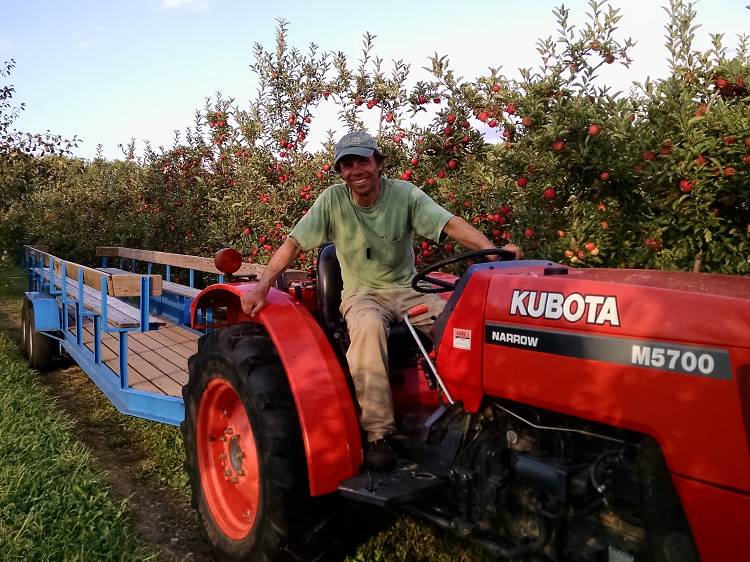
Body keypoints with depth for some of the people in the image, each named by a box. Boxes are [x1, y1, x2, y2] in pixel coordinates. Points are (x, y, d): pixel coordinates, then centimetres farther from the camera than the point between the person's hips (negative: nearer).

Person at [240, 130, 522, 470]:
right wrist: (261, 287, -20)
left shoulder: (405, 194, -4)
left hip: (407, 289, 2)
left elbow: (452, 225, -15)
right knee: (368, 325, -38)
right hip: (361, 293, -2)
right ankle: (377, 433, -30)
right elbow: (293, 244, -7)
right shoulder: (332, 200, -5)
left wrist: (492, 250, -32)